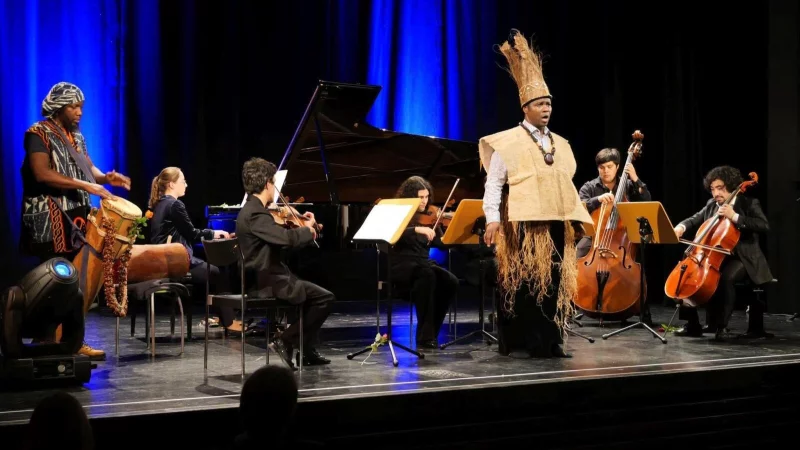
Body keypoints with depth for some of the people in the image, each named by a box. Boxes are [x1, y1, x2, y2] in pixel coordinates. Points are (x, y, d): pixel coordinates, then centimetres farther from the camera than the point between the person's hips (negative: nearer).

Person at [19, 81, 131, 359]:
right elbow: (42, 174, -19)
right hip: (51, 222, -8)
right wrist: (86, 186, -23)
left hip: (77, 218, 8)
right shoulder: (38, 134, -8)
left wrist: (106, 178, -5)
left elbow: (88, 168, 18)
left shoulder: (77, 137, 17)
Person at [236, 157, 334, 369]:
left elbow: (279, 236, 23)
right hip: (267, 282, -11)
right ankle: (285, 340, -6)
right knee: (324, 298, -11)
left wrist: (302, 225, 14)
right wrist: (308, 230, -13)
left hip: (263, 277, 11)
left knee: (313, 293, 25)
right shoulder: (256, 213, -21)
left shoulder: (251, 209, 12)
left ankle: (308, 351, 23)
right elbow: (288, 238, -32)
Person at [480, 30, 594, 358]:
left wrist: (579, 216, 15)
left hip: (557, 223, 6)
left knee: (554, 280, 6)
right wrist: (493, 219, -15)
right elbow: (493, 184, -6)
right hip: (523, 223, -6)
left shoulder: (560, 144, 17)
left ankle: (551, 340, 12)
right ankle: (531, 341, 2)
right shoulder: (508, 142, -3)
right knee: (526, 281, -5)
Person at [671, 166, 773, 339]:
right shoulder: (711, 205, 13)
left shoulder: (749, 203, -5)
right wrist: (681, 227, -12)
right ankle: (692, 324, -6)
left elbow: (764, 226, -19)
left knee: (726, 277, -36)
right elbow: (695, 220, 12)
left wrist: (735, 217, -26)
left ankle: (720, 325, -25)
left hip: (742, 259, -6)